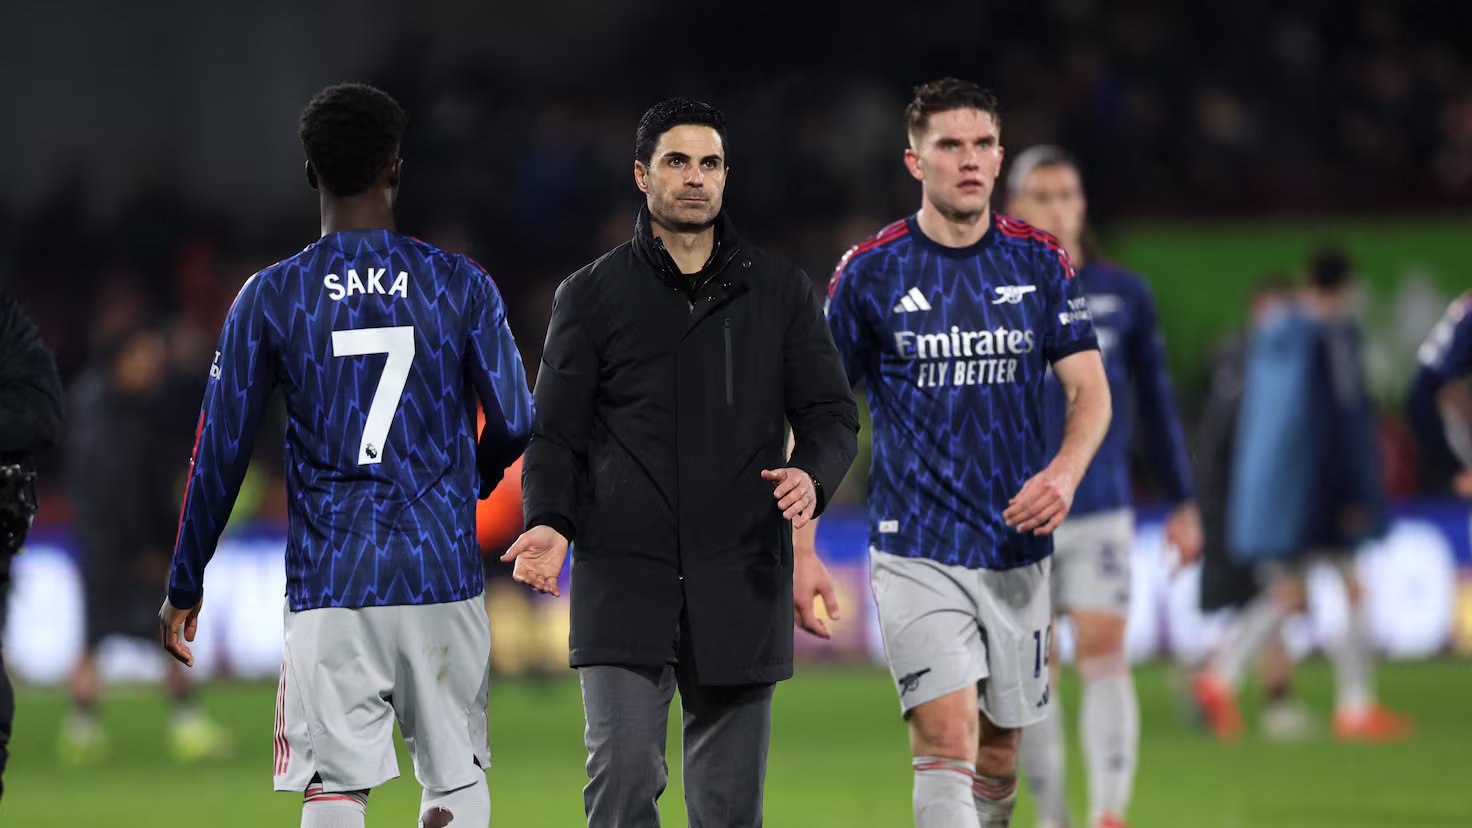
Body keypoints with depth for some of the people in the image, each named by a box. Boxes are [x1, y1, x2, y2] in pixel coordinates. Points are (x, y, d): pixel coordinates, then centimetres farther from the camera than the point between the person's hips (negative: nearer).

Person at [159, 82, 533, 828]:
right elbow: (514, 423, 5)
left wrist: (184, 586, 11)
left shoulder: (269, 298, -1)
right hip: (442, 579, 1)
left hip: (329, 592, -1)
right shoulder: (461, 286, 0)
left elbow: (219, 455, 1)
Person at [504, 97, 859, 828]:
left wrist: (812, 475, -16)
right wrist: (549, 522, -14)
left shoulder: (780, 293, 9)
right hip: (623, 581, -1)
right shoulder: (593, 296, 6)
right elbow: (556, 433, 5)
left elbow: (831, 416, 8)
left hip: (740, 587, 2)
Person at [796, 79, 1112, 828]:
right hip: (915, 551, -3)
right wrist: (801, 549, -4)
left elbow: (1089, 389, 3)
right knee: (948, 737, -19)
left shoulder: (1040, 260, 4)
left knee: (997, 754, 10)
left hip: (1016, 552, 3)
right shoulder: (869, 272, -3)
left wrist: (1065, 471, -19)